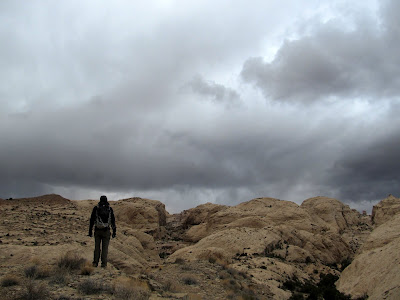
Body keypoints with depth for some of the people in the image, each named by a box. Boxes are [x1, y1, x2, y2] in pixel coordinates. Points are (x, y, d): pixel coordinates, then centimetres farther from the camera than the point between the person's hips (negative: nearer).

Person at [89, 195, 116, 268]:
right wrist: (114, 231, 5)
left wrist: (90, 231, 6)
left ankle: (95, 263, 7)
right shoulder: (110, 209, 3)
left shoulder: (95, 208, 3)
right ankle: (103, 264, -1)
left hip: (97, 230, 1)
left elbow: (92, 220, 1)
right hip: (106, 231, -1)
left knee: (97, 247, 10)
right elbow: (113, 221, 2)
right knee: (105, 247, 3)